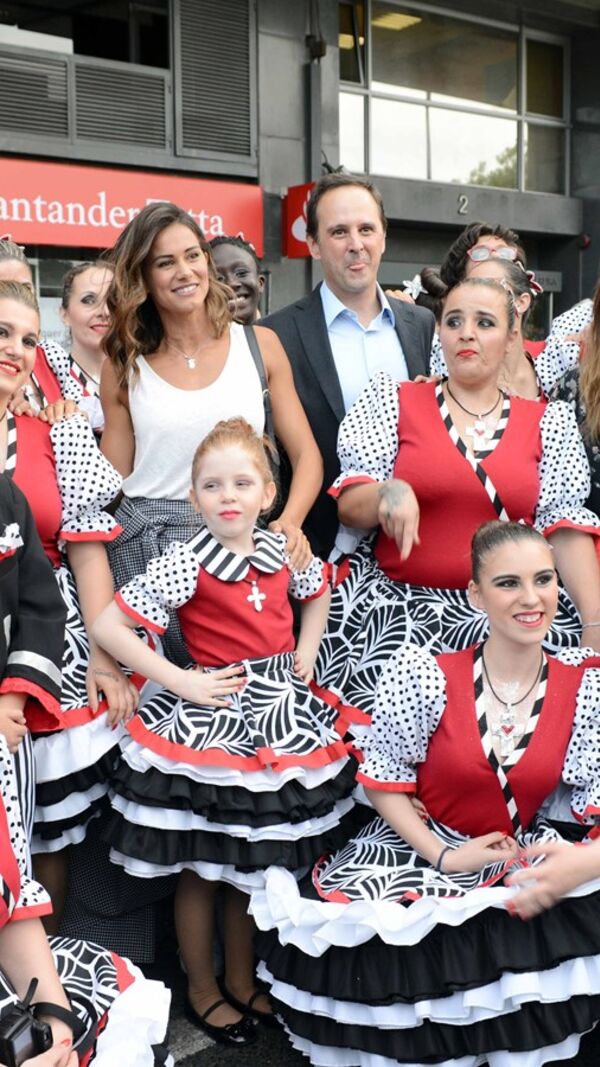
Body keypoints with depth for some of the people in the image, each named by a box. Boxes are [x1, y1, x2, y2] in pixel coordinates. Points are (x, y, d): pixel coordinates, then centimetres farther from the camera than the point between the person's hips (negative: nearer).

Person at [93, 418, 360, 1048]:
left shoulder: (281, 551, 1)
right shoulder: (186, 563, -14)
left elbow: (318, 592, 24)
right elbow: (107, 627, -18)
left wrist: (304, 656, 10)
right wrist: (181, 682, -17)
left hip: (279, 714, 5)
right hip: (213, 722, -4)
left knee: (255, 863, 17)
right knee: (203, 871, 8)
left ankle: (242, 980, 35)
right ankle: (202, 990, 28)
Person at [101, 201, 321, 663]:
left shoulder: (260, 345, 6)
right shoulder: (124, 365, 7)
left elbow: (306, 455, 4)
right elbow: (112, 479, 10)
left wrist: (289, 523, -11)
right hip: (146, 544, 0)